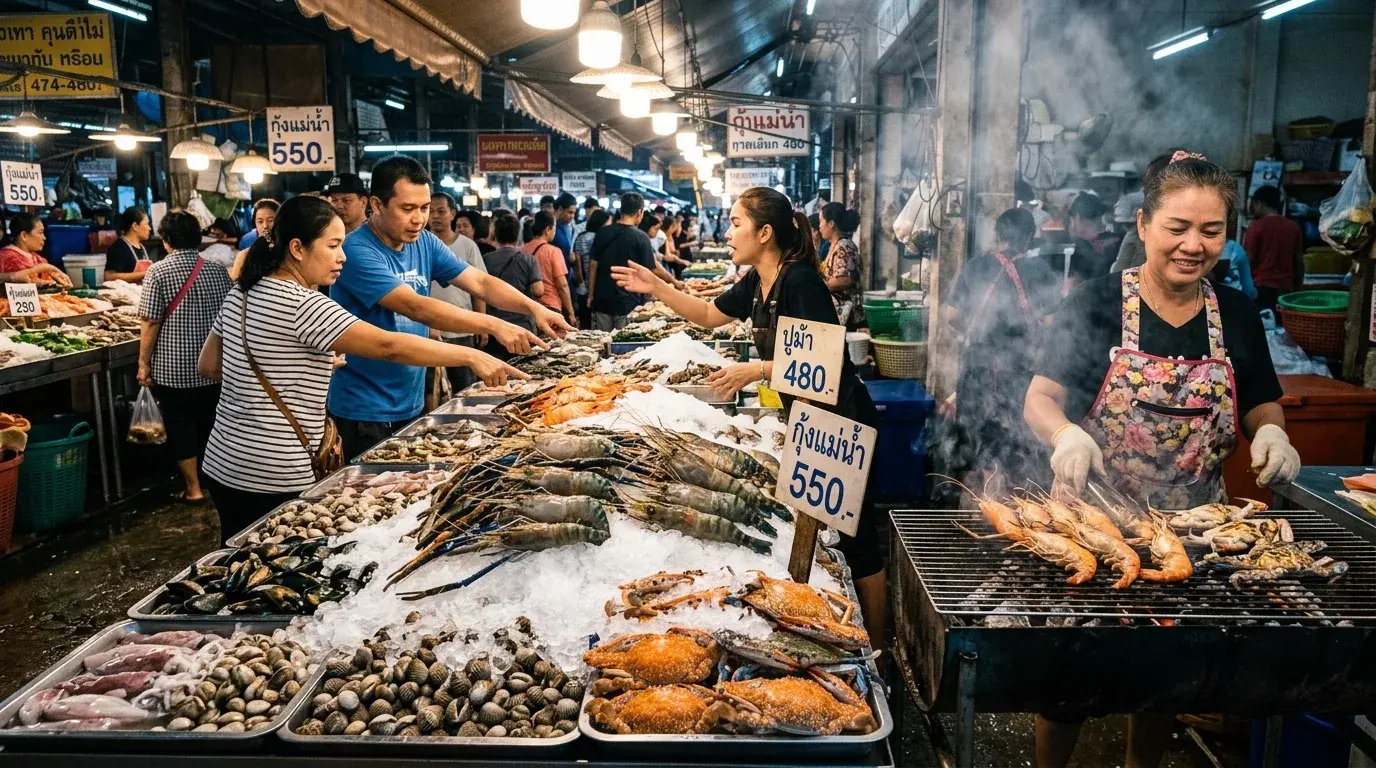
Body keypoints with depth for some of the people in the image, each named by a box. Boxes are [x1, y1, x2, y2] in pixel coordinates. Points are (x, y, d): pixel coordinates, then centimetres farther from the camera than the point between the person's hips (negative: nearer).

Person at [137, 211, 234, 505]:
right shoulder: (218, 270, -1)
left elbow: (150, 322, -12)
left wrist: (144, 363, -3)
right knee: (209, 423, 16)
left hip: (173, 368, -4)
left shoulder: (159, 271, -11)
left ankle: (193, 487, 14)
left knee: (181, 426, 9)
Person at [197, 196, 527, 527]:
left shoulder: (241, 293, 6)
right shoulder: (302, 305, -21)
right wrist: (471, 356, -26)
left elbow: (208, 365, 15)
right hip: (273, 480, -9)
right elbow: (389, 346, -27)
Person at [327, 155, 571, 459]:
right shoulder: (357, 251, -21)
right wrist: (494, 325, -37)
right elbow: (415, 307, -30)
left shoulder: (425, 243, 1)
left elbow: (480, 282, -3)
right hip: (367, 413, -7)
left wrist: (534, 308, -20)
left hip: (413, 403, 7)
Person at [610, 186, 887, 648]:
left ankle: (875, 652, 14)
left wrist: (758, 371, -28)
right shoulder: (757, 282, 7)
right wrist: (657, 288, 12)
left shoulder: (799, 282, -20)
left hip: (839, 421, -9)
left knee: (855, 539, 0)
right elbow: (709, 316, 22)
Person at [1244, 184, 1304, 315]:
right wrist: (1297, 289, 18)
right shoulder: (1293, 227, 10)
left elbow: (1248, 260, -7)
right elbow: (1299, 262, 12)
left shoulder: (1257, 226, -5)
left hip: (1261, 287, -4)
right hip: (1286, 288, 4)